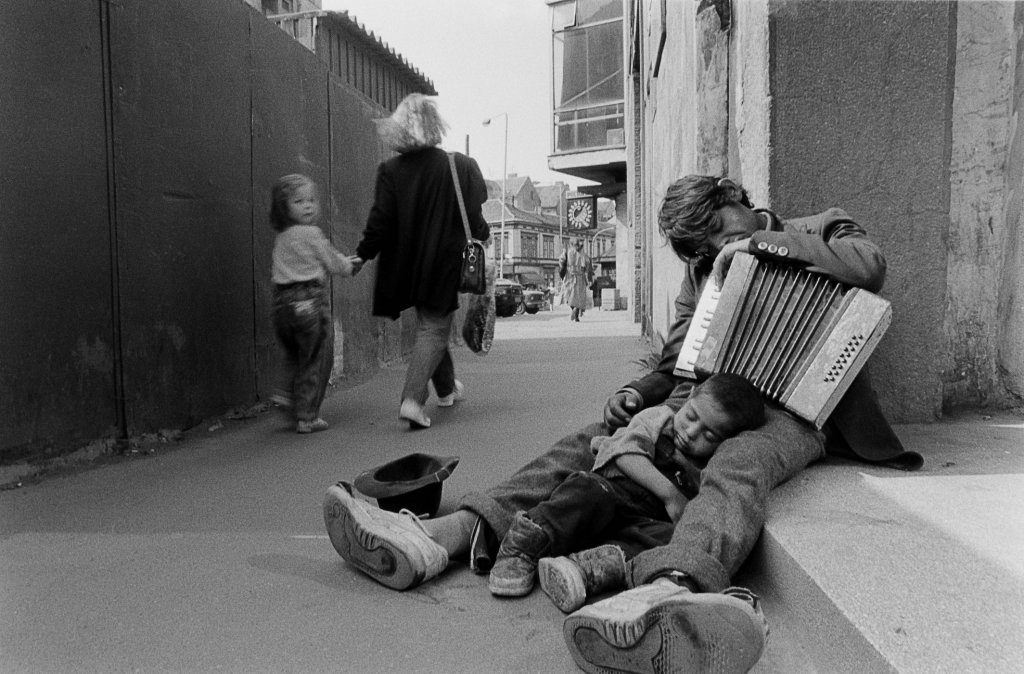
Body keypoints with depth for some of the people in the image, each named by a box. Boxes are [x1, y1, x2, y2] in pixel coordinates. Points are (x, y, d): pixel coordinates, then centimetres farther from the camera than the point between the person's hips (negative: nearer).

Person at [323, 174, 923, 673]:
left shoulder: (821, 229, 11)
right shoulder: (700, 270, 23)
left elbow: (872, 264, -11)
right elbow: (676, 363, 20)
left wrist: (762, 242, -11)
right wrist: (641, 393, -2)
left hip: (792, 408, -5)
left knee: (738, 465, -39)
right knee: (592, 443, -14)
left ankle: (667, 590, -70)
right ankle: (447, 536, -27)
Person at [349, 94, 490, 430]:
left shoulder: (390, 170, -7)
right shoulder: (460, 166, -10)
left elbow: (380, 222, -9)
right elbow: (474, 219, -7)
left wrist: (361, 255, 4)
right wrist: (484, 235, 14)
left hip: (405, 267, 3)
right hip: (443, 266, -3)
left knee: (430, 324, 21)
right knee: (434, 329, 5)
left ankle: (446, 389, 37)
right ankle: (412, 399, -9)